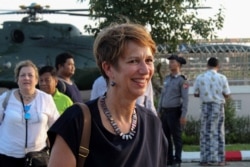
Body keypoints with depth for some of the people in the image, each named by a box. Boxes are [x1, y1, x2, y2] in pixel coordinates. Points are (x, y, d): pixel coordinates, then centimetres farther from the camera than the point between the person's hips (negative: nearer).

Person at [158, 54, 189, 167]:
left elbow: (185, 99, -13)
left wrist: (183, 115, -18)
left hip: (174, 112, -7)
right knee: (166, 137, 9)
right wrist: (159, 110, 13)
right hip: (164, 111, 7)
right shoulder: (167, 79, 13)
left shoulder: (182, 80, -8)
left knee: (176, 137, -2)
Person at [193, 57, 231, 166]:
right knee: (218, 133, 6)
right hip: (218, 106, -1)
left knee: (205, 133, 9)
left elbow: (196, 94, 2)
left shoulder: (200, 78, -3)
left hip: (205, 106, 1)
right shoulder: (222, 78, -7)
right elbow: (227, 95, -4)